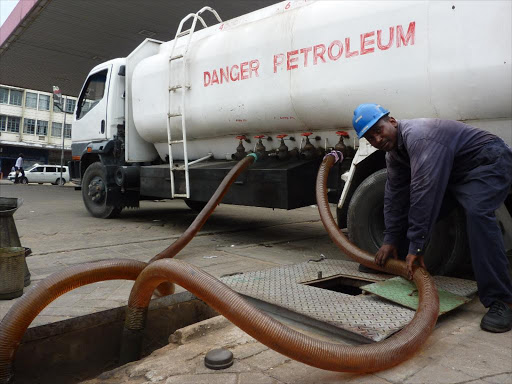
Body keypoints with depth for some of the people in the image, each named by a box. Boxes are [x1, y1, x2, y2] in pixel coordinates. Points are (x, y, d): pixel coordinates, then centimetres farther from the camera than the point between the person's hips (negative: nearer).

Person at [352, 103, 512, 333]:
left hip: (490, 161, -10)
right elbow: (395, 196, 7)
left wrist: (416, 247, -33)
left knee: (477, 211, -32)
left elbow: (424, 192, -35)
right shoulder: (393, 153, 2)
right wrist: (390, 240, 5)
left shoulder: (417, 136, -29)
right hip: (457, 173, 10)